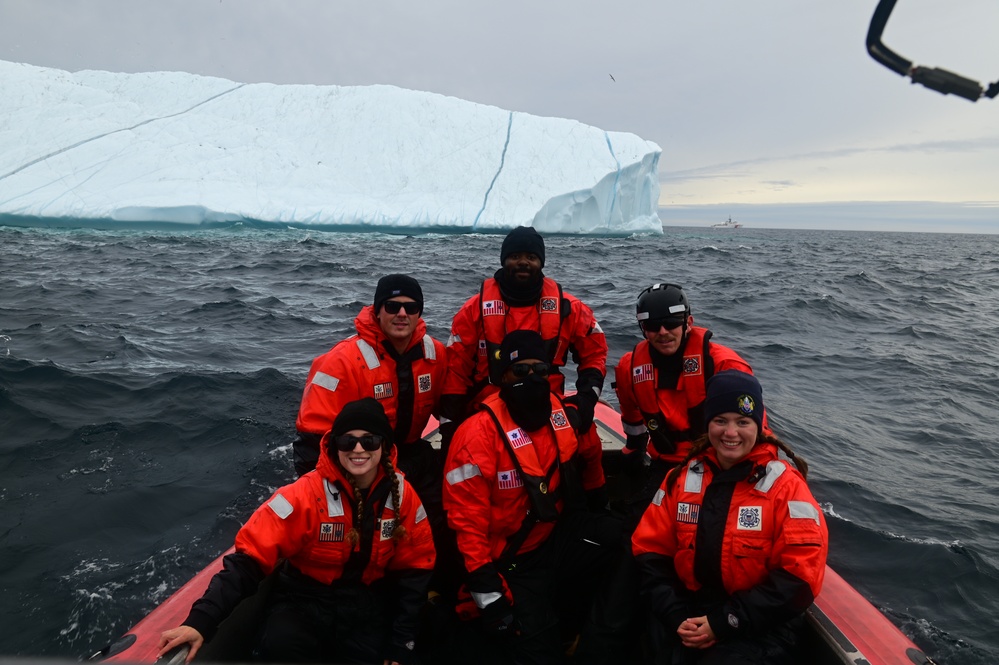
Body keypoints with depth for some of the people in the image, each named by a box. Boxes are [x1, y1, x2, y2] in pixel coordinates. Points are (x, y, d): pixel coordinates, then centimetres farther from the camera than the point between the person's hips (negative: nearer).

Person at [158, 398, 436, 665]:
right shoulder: (306, 494, -19)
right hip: (305, 599, -2)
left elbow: (413, 569, -1)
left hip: (367, 605, 3)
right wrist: (201, 620, -31)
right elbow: (249, 558, -19)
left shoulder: (401, 494, -10)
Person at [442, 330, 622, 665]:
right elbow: (467, 519, -18)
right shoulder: (479, 434, -22)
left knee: (614, 535, -18)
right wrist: (486, 590, -18)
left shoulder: (562, 413, -4)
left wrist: (590, 521, 18)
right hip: (510, 561, -6)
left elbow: (580, 468, 16)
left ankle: (560, 623, 0)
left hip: (556, 536, 6)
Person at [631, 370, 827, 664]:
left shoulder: (785, 485, -7)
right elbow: (651, 551, 5)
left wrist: (724, 623, -15)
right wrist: (676, 617, -9)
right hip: (689, 614, 3)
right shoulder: (684, 476, 3)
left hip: (759, 628, -3)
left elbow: (800, 576, -12)